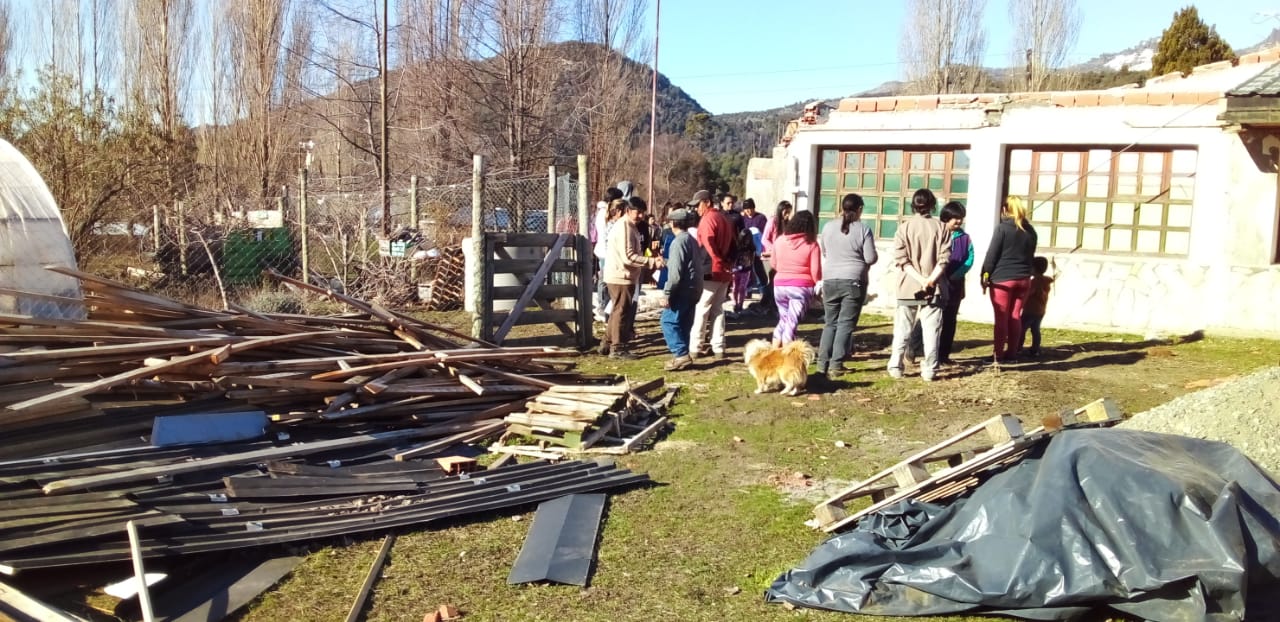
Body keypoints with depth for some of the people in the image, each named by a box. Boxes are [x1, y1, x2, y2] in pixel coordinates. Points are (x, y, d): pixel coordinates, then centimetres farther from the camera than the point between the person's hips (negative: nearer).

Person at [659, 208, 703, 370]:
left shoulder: (678, 242, -14)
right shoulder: (692, 240, 15)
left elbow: (675, 272, -21)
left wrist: (666, 293, -19)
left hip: (682, 290, -10)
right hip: (693, 289, 10)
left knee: (669, 321, -8)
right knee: (683, 324, 13)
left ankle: (681, 354, -14)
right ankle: (682, 355, 14)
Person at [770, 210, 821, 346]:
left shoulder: (779, 241, 3)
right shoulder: (812, 244, -7)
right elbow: (815, 271, -9)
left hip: (780, 285, 4)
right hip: (802, 286, -4)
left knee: (783, 320, 20)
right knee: (791, 324, -2)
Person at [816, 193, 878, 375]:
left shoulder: (828, 226, 2)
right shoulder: (863, 229, -8)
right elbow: (871, 258, -7)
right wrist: (876, 256, 14)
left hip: (830, 280, 3)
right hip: (854, 281, -3)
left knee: (830, 323, 11)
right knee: (846, 324, 1)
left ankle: (823, 363, 7)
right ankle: (836, 363, -3)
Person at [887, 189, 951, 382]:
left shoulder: (904, 227, -1)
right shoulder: (941, 228, 1)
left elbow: (901, 259, -8)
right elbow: (944, 258, -8)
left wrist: (920, 279, -13)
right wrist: (930, 279, -14)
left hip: (908, 287, 0)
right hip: (934, 288, 0)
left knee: (902, 330, 8)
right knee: (931, 331, 2)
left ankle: (895, 367, 8)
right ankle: (929, 370, 2)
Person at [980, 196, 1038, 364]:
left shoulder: (1002, 228, -8)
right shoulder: (1030, 231, 10)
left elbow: (992, 255, -9)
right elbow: (1030, 256, 14)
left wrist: (985, 277, -3)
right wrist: (1024, 273, 17)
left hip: (1002, 279, -5)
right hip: (1023, 279, 5)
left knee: (1001, 318, -2)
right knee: (1015, 317, 10)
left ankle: (999, 355, -1)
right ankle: (1011, 353, 13)